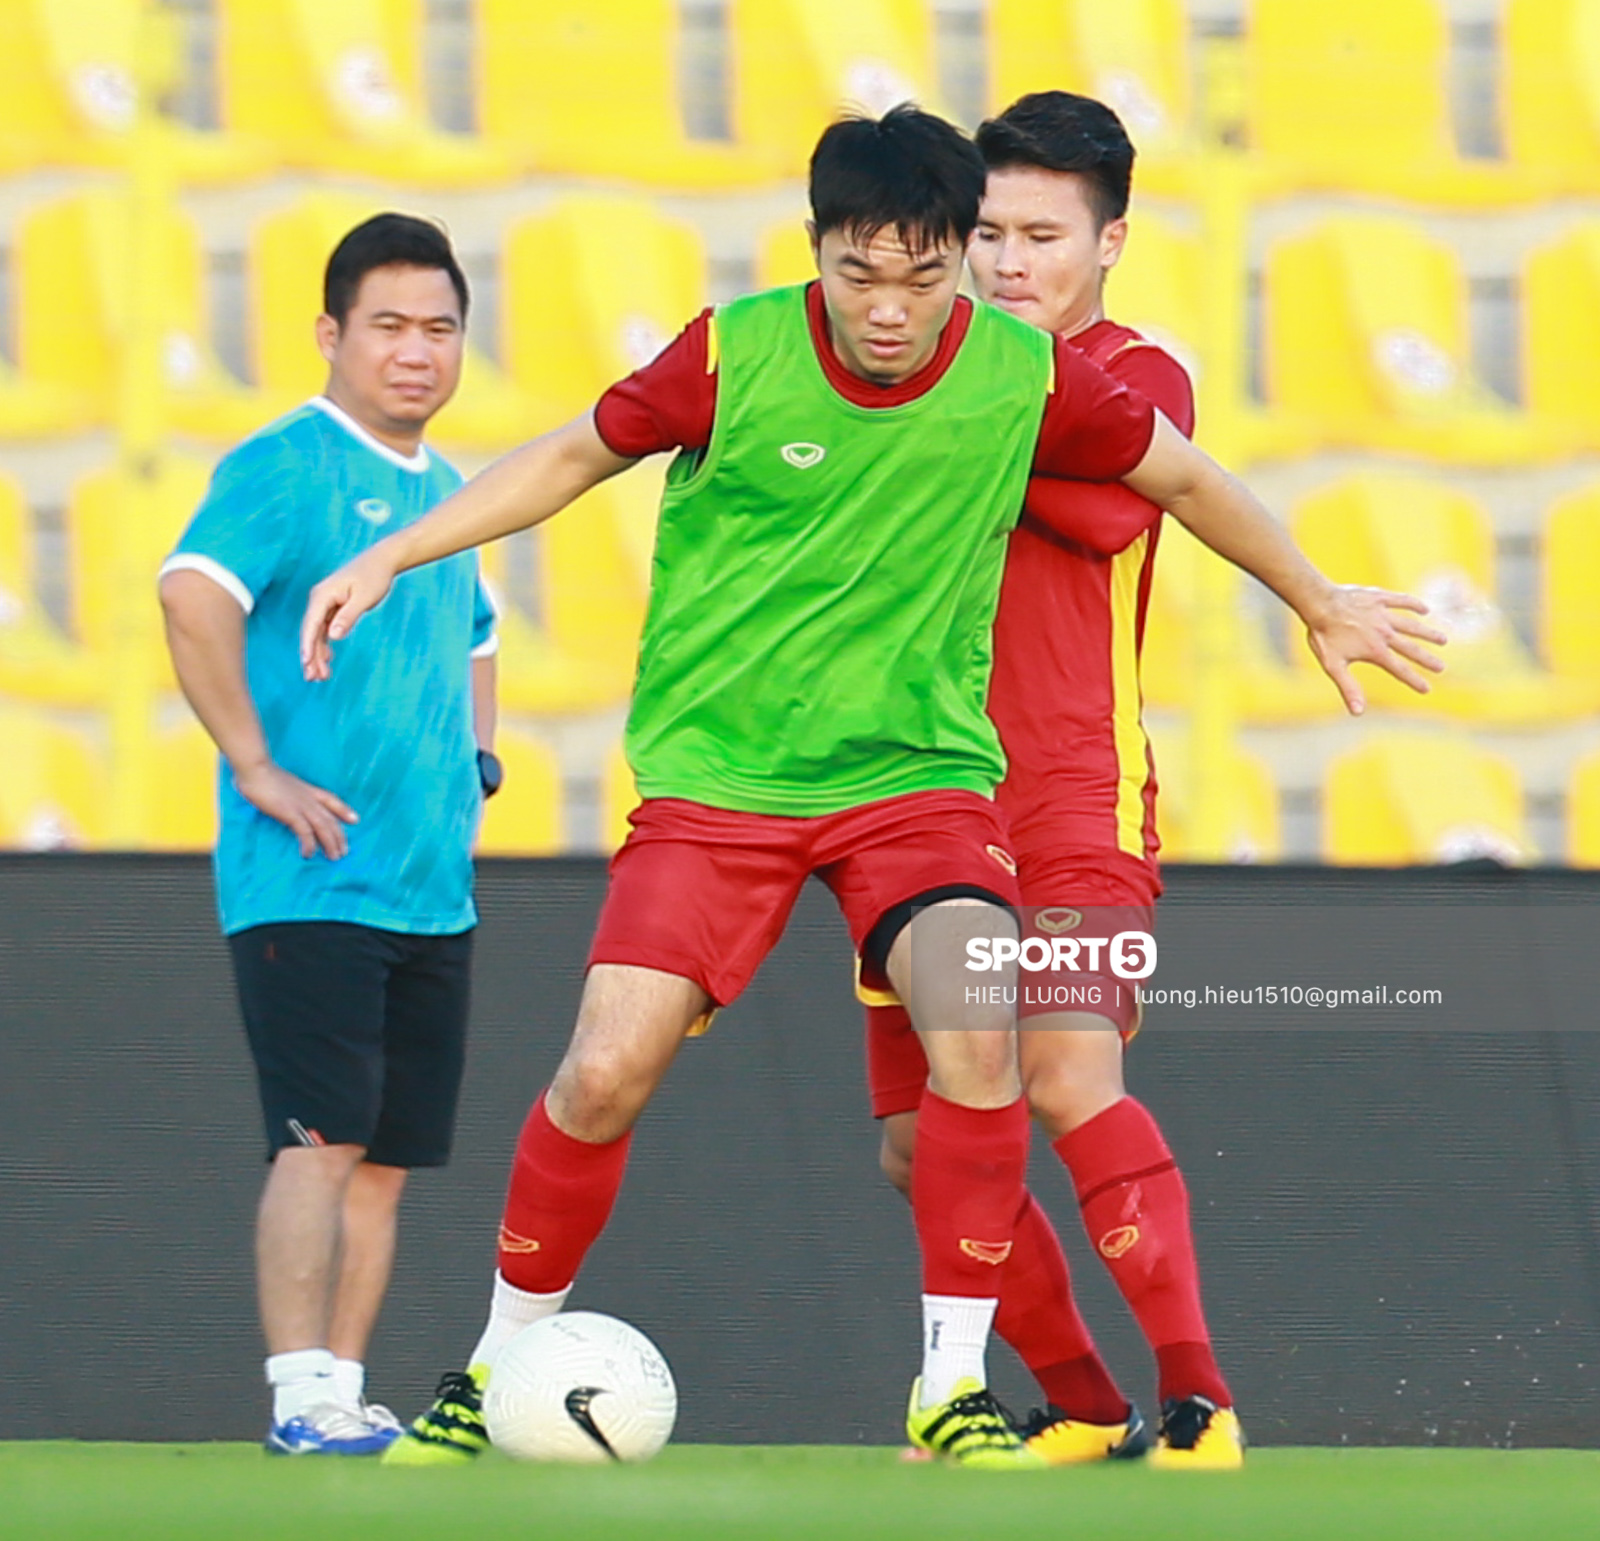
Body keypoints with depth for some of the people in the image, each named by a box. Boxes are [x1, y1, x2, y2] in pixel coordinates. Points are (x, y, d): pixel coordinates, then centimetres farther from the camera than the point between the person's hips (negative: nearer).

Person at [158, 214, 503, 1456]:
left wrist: (475, 760, 19)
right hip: (311, 879, -8)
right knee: (324, 1139, -14)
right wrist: (257, 769, -23)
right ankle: (303, 1399, -16)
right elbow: (194, 594, -24)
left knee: (388, 1157, 7)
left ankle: (345, 1391, 11)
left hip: (431, 884, 8)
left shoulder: (443, 492, 18)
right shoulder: (285, 468, -8)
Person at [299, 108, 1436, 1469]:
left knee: (977, 1036, -25)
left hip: (920, 770, 1)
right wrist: (390, 559, 4)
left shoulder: (1027, 375, -8)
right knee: (605, 1073, -13)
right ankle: (500, 1365, 10)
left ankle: (953, 1384, -11)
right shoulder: (734, 355, -11)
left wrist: (1321, 604, 25)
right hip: (716, 778, -1)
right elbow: (579, 456, 7)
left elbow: (1183, 477, 11)